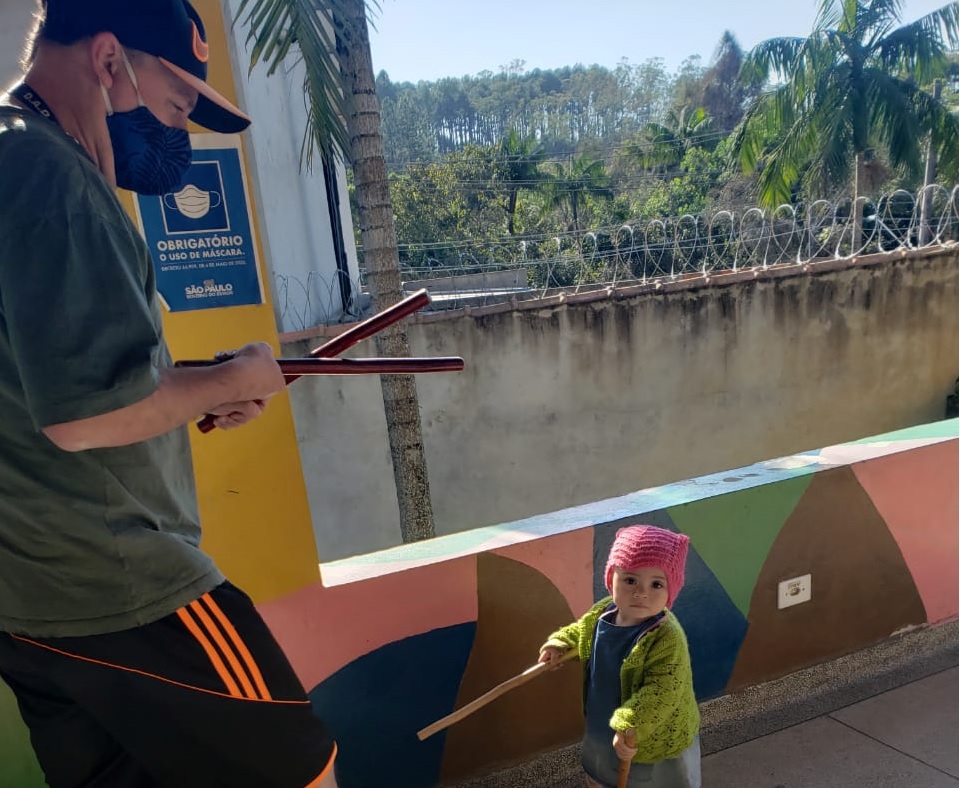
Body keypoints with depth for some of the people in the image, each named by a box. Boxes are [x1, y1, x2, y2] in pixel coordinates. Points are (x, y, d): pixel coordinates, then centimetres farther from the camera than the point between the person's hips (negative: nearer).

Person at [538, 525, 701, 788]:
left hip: (656, 747, -6)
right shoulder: (602, 613, -13)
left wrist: (629, 726, -46)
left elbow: (661, 694, -39)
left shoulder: (667, 638, -35)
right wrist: (560, 643, -4)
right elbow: (580, 632, 10)